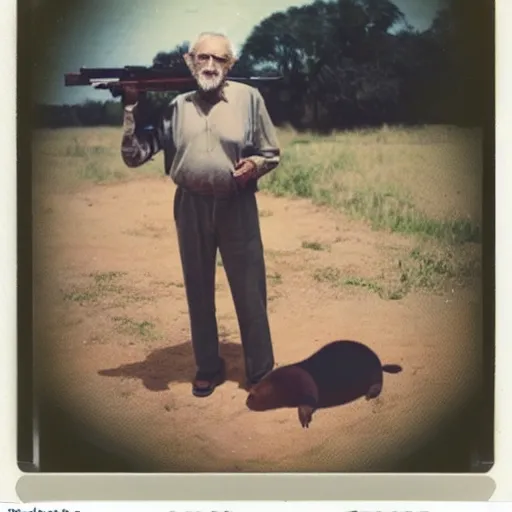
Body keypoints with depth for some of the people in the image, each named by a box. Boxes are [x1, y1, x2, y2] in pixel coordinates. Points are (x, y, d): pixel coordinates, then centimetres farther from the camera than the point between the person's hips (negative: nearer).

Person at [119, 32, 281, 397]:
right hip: (191, 207, 2)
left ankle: (261, 371, 21)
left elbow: (272, 153, 5)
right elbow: (134, 155, 1)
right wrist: (132, 109, -7)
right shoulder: (175, 105, 4)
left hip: (237, 206, -2)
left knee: (250, 292, 5)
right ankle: (209, 368, 30)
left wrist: (254, 164, -16)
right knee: (199, 292, 13)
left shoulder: (248, 97, -1)